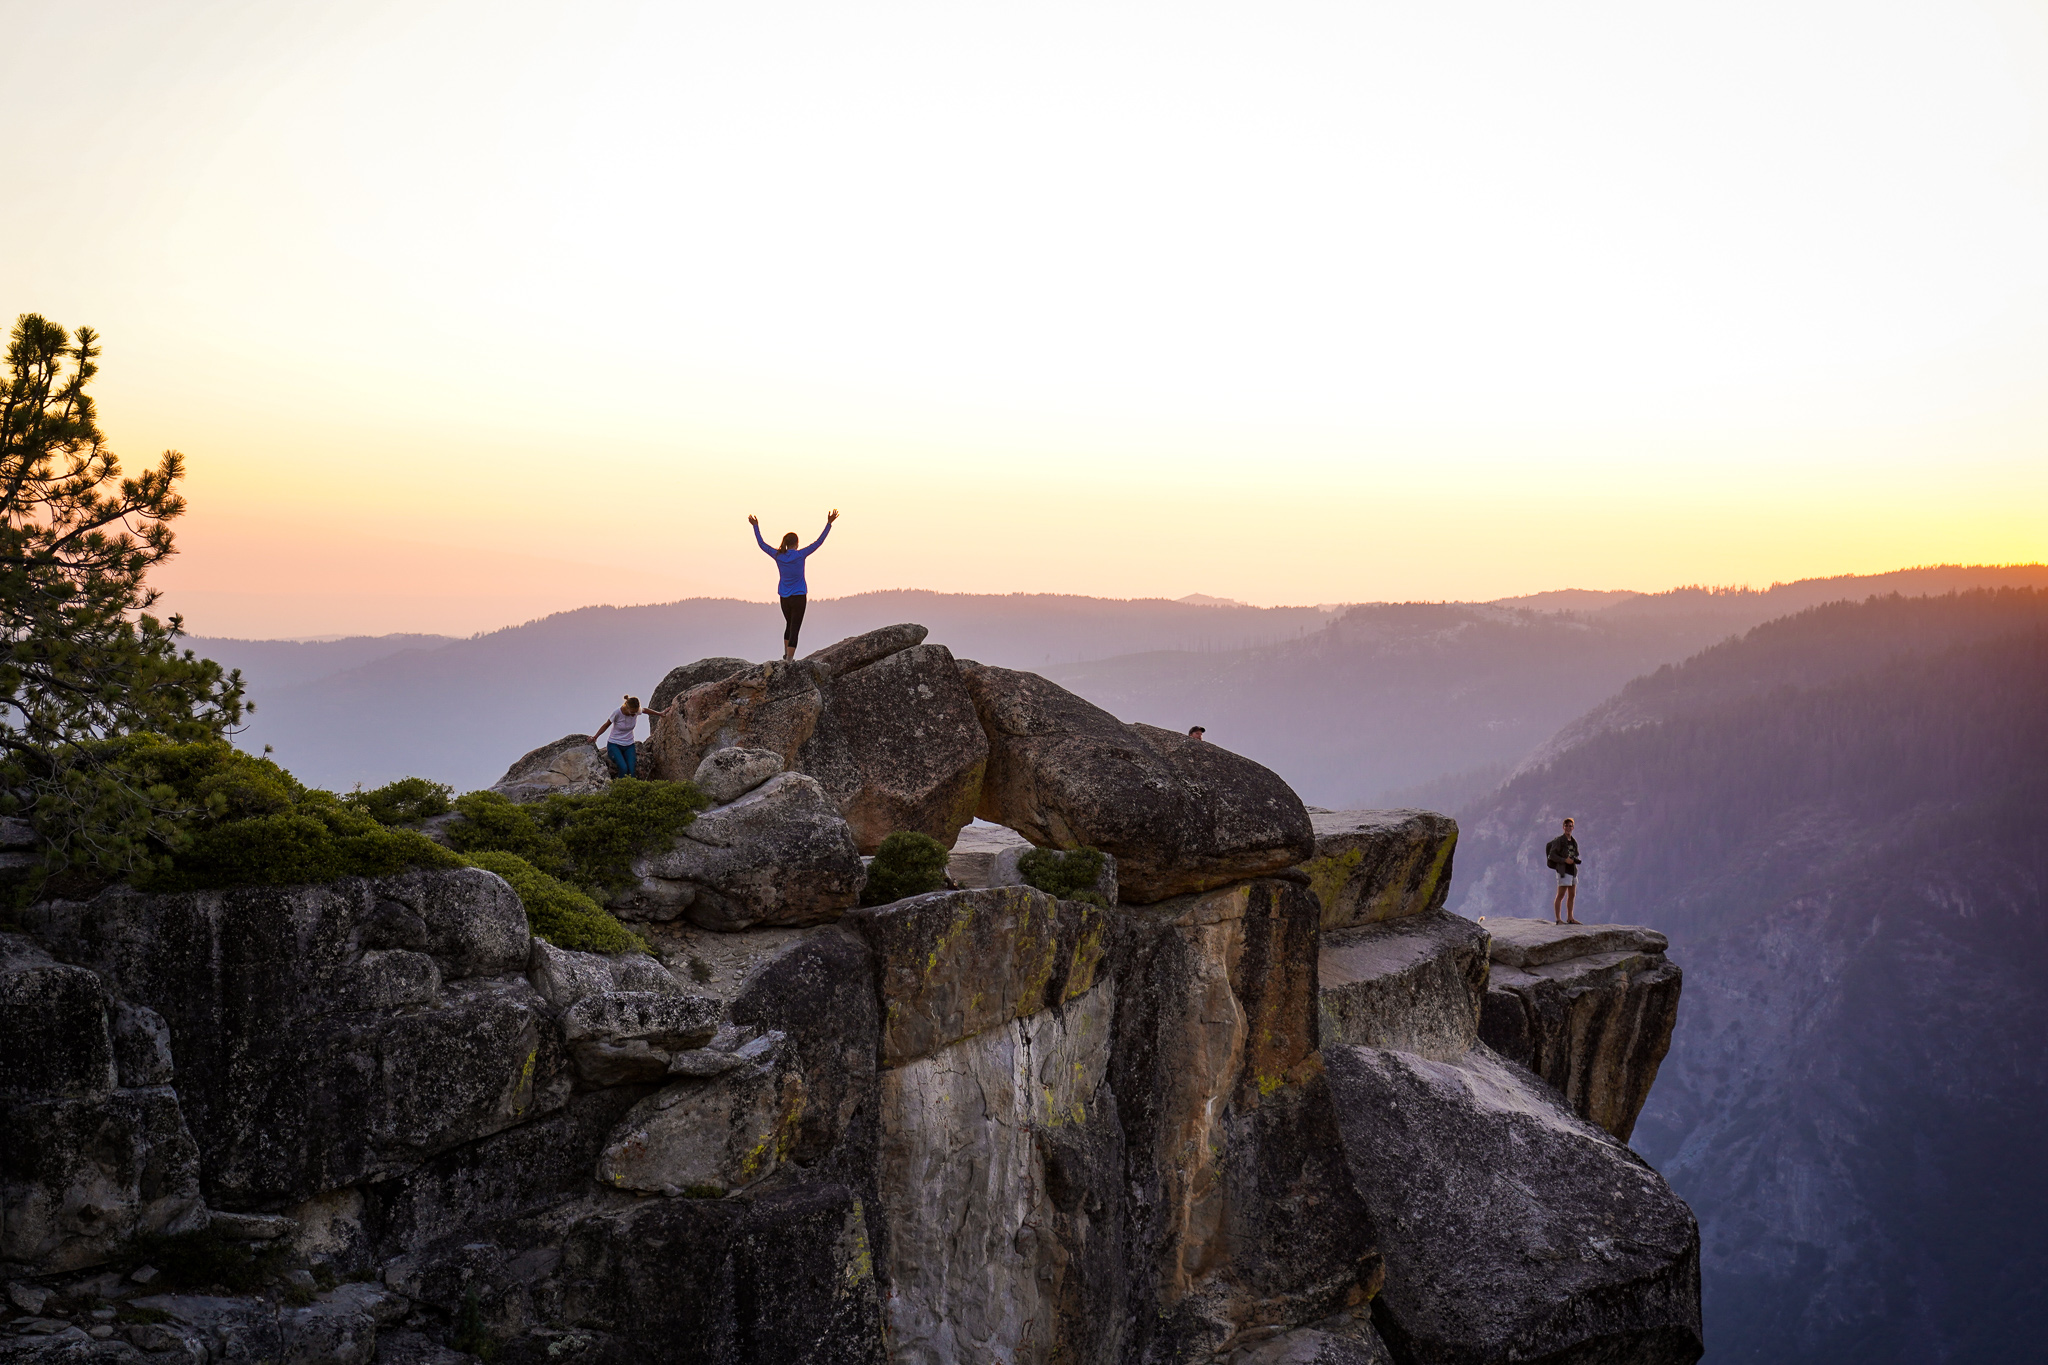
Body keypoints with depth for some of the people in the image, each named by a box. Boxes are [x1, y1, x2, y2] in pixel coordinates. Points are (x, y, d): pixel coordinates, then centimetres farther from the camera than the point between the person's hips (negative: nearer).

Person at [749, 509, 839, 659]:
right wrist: (829, 523, -10)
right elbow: (819, 541, -13)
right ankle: (789, 660, -8)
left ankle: (786, 655, 26)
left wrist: (756, 527, 19)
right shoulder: (800, 555, -13)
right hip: (799, 597, -4)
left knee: (789, 624, 25)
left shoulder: (778, 556, -4)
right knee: (794, 629, -3)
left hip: (784, 598, 4)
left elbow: (761, 544, 9)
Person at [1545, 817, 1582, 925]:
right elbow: (1552, 855, -12)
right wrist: (1565, 860, -19)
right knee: (1561, 895, -8)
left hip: (1573, 871, 8)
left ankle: (1570, 918, 18)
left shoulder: (1573, 842, 13)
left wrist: (1575, 860, 3)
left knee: (1572, 895, 10)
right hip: (1563, 871, -8)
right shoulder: (1559, 840, -8)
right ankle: (1558, 919, -8)